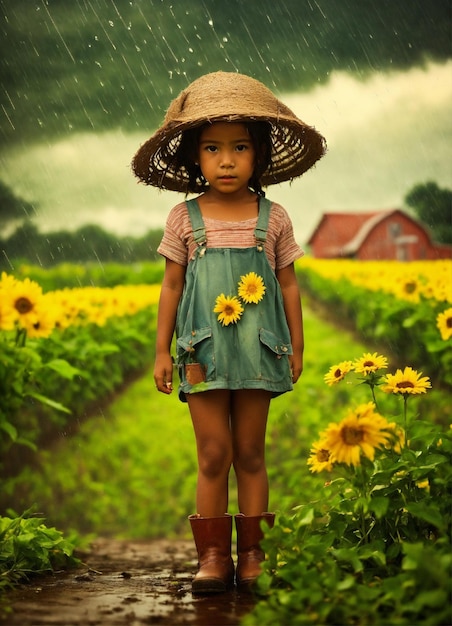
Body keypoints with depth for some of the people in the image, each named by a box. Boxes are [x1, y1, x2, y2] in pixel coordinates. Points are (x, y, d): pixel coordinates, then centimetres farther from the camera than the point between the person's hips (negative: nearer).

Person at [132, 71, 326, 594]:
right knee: (213, 455, -2)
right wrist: (161, 350, 5)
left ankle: (252, 555, 12)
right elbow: (172, 286, 6)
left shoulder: (273, 218, 4)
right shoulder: (184, 218, 3)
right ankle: (213, 556, 6)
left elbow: (288, 285, 9)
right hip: (204, 350, 0)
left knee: (250, 454, 5)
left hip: (258, 349, 0)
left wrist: (296, 346, 8)